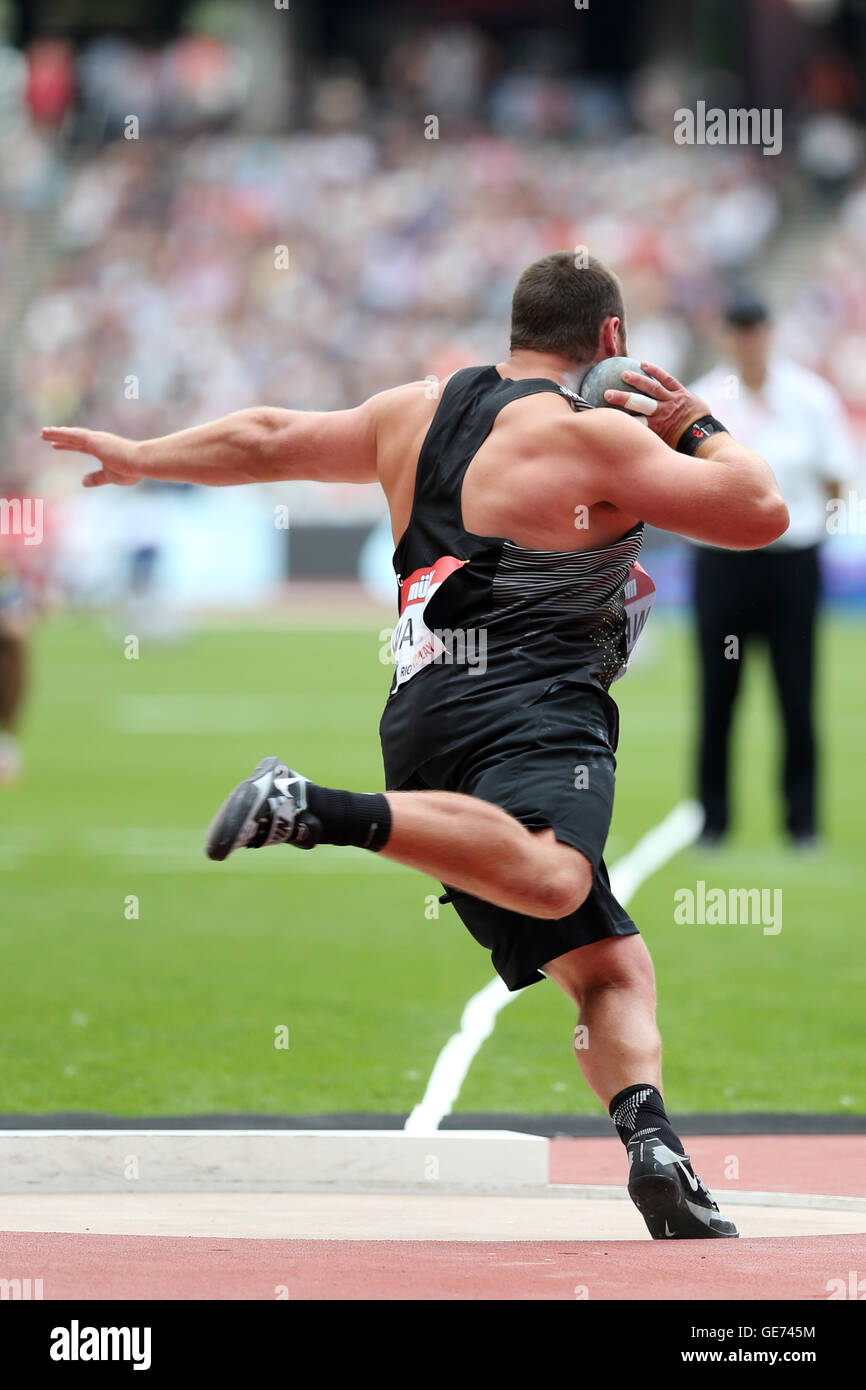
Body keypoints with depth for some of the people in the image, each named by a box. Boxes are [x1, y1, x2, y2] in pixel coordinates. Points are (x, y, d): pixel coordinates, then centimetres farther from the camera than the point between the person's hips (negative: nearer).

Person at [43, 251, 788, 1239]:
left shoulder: (419, 412, 20)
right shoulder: (588, 436, -1)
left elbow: (272, 439, 31)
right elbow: (760, 512, -3)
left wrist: (140, 457, 44)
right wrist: (698, 429, 15)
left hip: (425, 713, 8)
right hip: (524, 707, -8)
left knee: (610, 966, 5)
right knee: (549, 879, -36)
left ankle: (652, 1146, -18)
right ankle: (323, 812, -41)